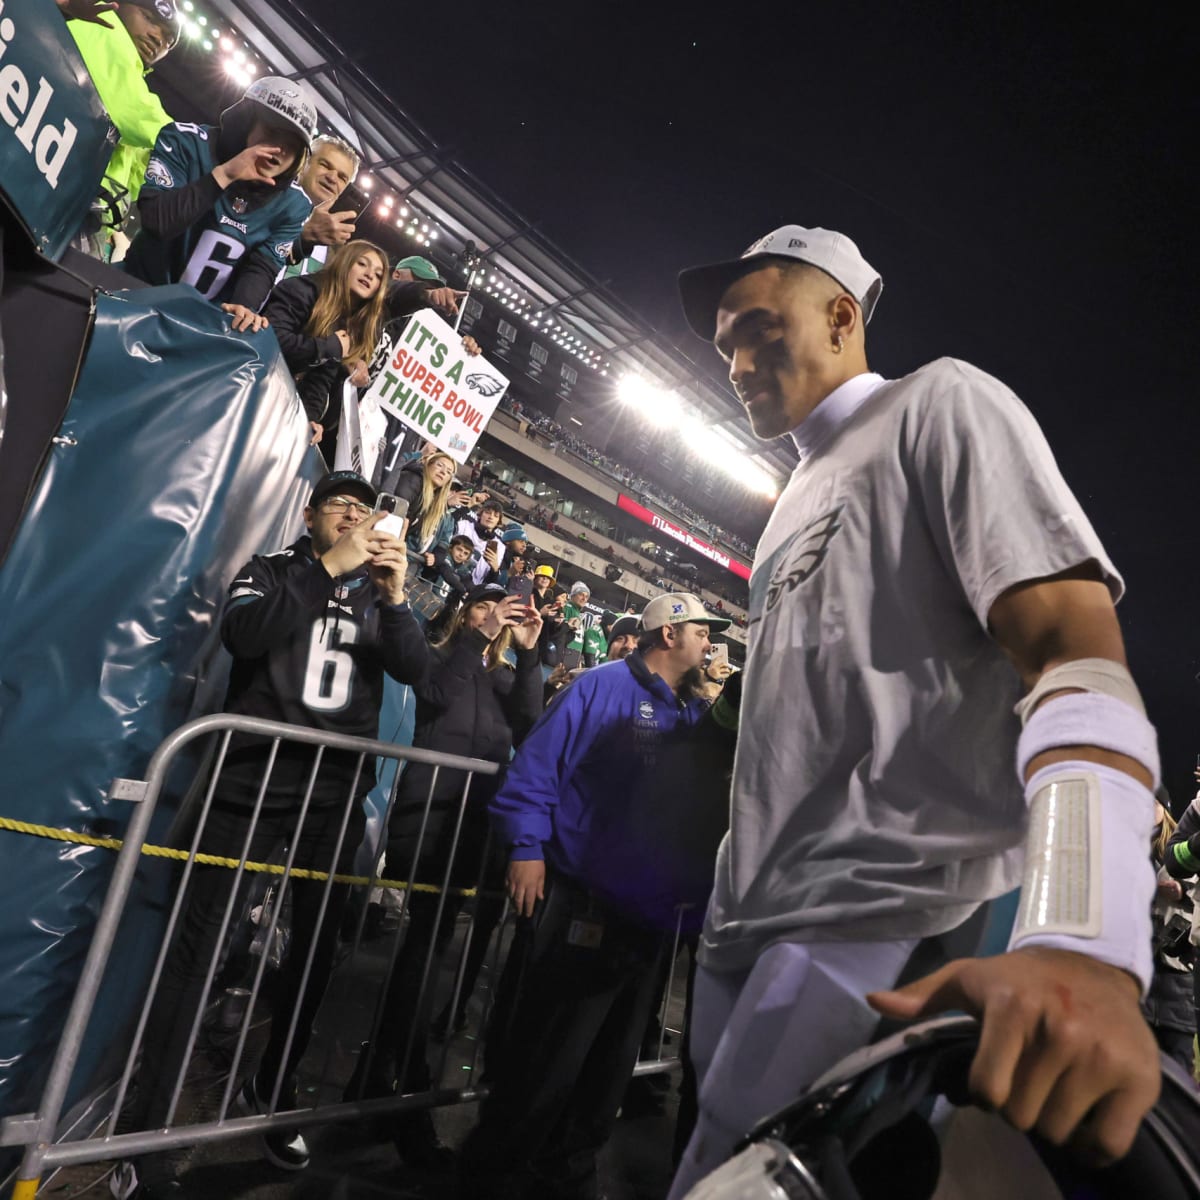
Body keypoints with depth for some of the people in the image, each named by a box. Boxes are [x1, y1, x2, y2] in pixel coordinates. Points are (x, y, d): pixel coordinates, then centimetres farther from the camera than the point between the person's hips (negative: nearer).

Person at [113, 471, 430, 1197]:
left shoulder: (376, 595, 12)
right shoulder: (270, 573, 6)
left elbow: (416, 670, -2)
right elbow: (244, 635, -15)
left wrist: (396, 599, -17)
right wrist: (327, 570, -17)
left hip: (337, 792, 3)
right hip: (254, 779, -3)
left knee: (318, 946, 11)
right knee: (199, 941, -3)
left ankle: (274, 1090, 32)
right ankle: (147, 1131, 10)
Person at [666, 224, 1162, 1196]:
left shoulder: (939, 404, -1)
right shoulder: (801, 500, 24)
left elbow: (1074, 646, -16)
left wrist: (1084, 941, -31)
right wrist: (730, 914, 19)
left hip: (884, 933, -8)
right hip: (748, 928, 9)